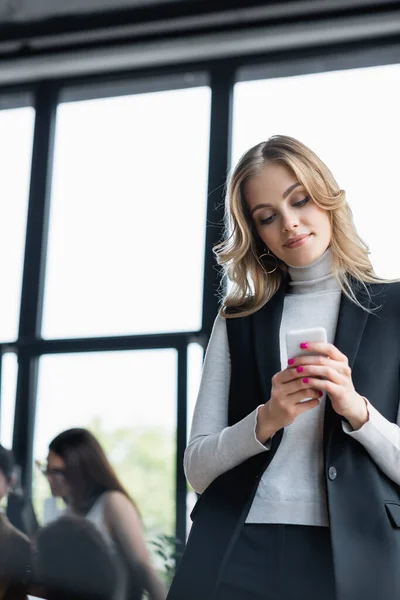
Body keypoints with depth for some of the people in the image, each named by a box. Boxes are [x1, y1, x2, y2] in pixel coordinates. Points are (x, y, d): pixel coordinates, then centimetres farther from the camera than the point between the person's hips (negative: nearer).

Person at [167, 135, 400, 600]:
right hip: (237, 553, 2)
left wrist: (357, 409, -16)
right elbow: (198, 467, 3)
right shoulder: (238, 320, 9)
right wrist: (265, 420, -13)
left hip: (357, 552, -1)